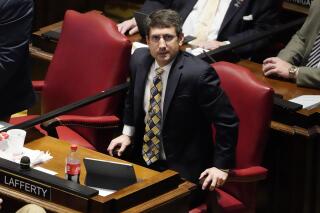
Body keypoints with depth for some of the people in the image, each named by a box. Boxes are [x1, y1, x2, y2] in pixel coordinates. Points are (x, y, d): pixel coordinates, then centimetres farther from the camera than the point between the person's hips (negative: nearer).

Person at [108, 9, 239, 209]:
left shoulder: (198, 73, -20)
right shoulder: (139, 60, -1)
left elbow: (227, 122, -13)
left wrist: (221, 166, -14)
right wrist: (127, 133, 11)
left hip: (182, 170, -6)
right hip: (142, 159, 6)